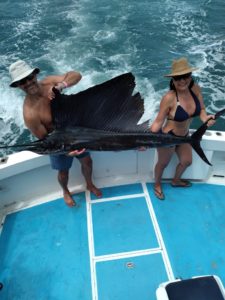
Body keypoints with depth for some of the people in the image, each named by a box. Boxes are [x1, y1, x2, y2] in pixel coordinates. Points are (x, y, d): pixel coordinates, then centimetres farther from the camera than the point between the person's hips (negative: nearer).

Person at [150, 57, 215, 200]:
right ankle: (157, 185, 51)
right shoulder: (169, 98, -31)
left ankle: (176, 180, 60)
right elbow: (158, 122, -24)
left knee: (187, 161, 27)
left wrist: (205, 118, -24)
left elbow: (201, 109, -2)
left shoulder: (195, 88, -14)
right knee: (163, 163, 19)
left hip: (184, 135, 7)